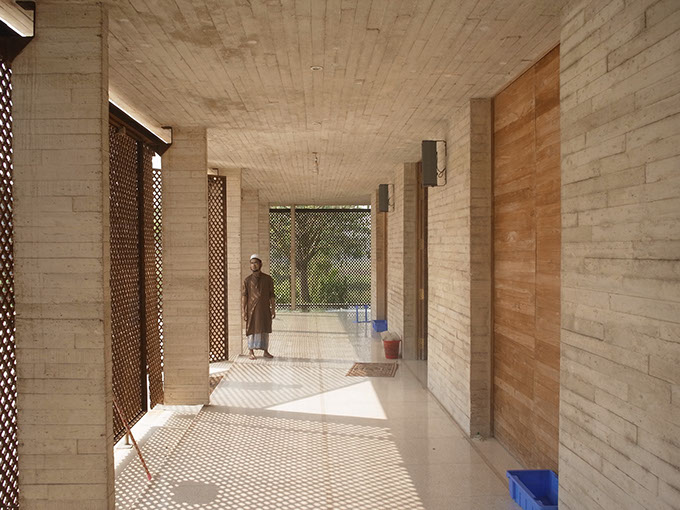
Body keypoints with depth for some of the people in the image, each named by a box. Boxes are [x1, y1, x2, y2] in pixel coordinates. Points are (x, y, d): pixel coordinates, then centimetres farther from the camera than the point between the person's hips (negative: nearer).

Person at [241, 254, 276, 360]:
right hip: (252, 310, -1)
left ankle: (266, 351, 14)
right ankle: (251, 352, 9)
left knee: (265, 330, 5)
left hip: (265, 309, 1)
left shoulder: (268, 278, 4)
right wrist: (244, 311, -7)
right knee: (252, 330, 1)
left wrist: (273, 309, 0)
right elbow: (243, 296, 0)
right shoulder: (247, 280, 2)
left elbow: (272, 295, 5)